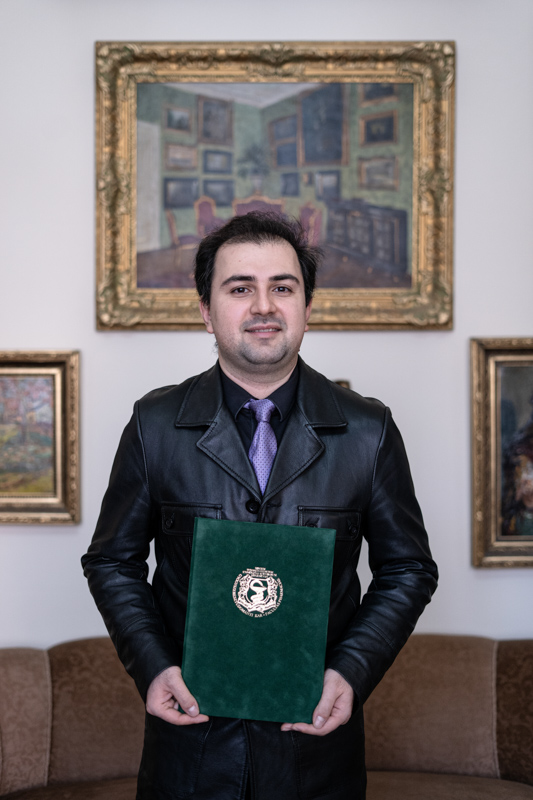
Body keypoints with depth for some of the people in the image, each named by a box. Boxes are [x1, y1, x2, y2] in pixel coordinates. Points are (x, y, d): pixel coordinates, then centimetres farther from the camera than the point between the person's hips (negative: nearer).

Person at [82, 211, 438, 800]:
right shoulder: (154, 425, -2)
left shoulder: (368, 431, -2)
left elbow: (407, 569, 4)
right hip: (190, 728, 0)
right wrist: (153, 667, -9)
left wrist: (351, 673, -10)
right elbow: (113, 560, 6)